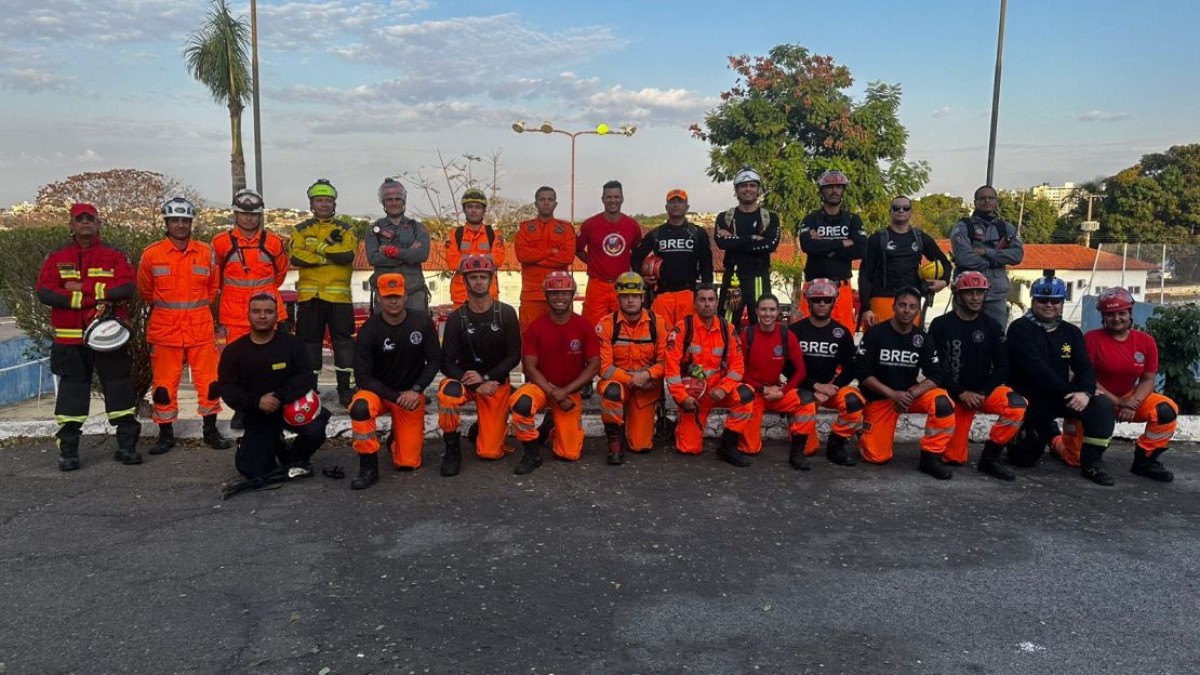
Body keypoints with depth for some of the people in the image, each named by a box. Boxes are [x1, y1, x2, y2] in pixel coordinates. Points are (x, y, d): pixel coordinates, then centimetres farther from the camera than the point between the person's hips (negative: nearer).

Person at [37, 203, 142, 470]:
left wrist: (84, 287, -15)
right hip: (70, 338, 1)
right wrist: (92, 299, -16)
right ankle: (68, 450, 12)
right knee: (72, 390, 4)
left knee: (119, 387, 3)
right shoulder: (57, 258, 8)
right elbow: (45, 293, -6)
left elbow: (127, 288, -10)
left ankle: (127, 445, 11)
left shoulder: (115, 257, 6)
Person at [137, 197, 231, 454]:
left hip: (201, 329, 1)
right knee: (164, 384, 4)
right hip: (164, 330, -1)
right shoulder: (151, 254, -2)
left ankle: (211, 430, 19)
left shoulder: (206, 253, 3)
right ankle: (166, 434, 18)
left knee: (209, 381, 5)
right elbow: (145, 290, 11)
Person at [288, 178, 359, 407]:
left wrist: (318, 247, -12)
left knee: (343, 340, -1)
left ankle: (345, 388, 5)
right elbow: (296, 256, -8)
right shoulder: (301, 229, 11)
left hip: (339, 294, -1)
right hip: (309, 294, 1)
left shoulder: (346, 229, 9)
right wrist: (330, 255, -13)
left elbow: (348, 254, -11)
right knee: (309, 341, 6)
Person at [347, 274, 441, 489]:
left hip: (412, 394, 1)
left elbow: (435, 360, -4)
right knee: (359, 408, -37)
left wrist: (416, 391, -15)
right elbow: (363, 377, -15)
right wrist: (396, 397, -21)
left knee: (407, 463, -2)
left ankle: (398, 434, 33)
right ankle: (368, 468, -19)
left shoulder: (422, 321, -9)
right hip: (378, 392, -1)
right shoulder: (368, 330, -14)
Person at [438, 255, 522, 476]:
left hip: (496, 383, 0)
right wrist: (475, 385, -21)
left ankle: (480, 428, 29)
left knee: (490, 452, -8)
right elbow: (447, 363, -9)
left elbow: (514, 356, -6)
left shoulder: (506, 314, -5)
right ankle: (452, 448, -12)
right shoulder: (456, 318, -6)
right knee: (448, 394, -38)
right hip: (465, 380, 0)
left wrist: (485, 377, -18)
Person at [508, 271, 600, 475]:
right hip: (541, 386, -1)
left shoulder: (584, 327, -7)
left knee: (570, 454, -6)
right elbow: (530, 368, -9)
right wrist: (552, 392, -20)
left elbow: (594, 365, -8)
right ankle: (532, 454, -12)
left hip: (570, 392, 1)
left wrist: (564, 391, -16)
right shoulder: (536, 328, -8)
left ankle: (555, 430, 31)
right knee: (520, 403, -37)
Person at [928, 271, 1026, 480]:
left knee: (1017, 406, -30)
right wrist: (961, 394, -16)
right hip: (953, 394, -2)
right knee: (953, 459, -7)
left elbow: (1002, 368, 1)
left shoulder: (992, 327, 3)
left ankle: (990, 458, -13)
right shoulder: (940, 325, -5)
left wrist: (983, 393, -13)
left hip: (984, 391, 2)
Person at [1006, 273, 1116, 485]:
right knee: (1024, 458, -4)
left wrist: (1085, 392, -24)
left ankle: (1092, 464, -11)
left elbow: (1085, 367, -2)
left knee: (1103, 405, -23)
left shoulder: (1071, 332, 8)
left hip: (1061, 398, 4)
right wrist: (1070, 393, -23)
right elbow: (1037, 370, -20)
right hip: (1030, 401, -4)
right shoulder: (1020, 329, -10)